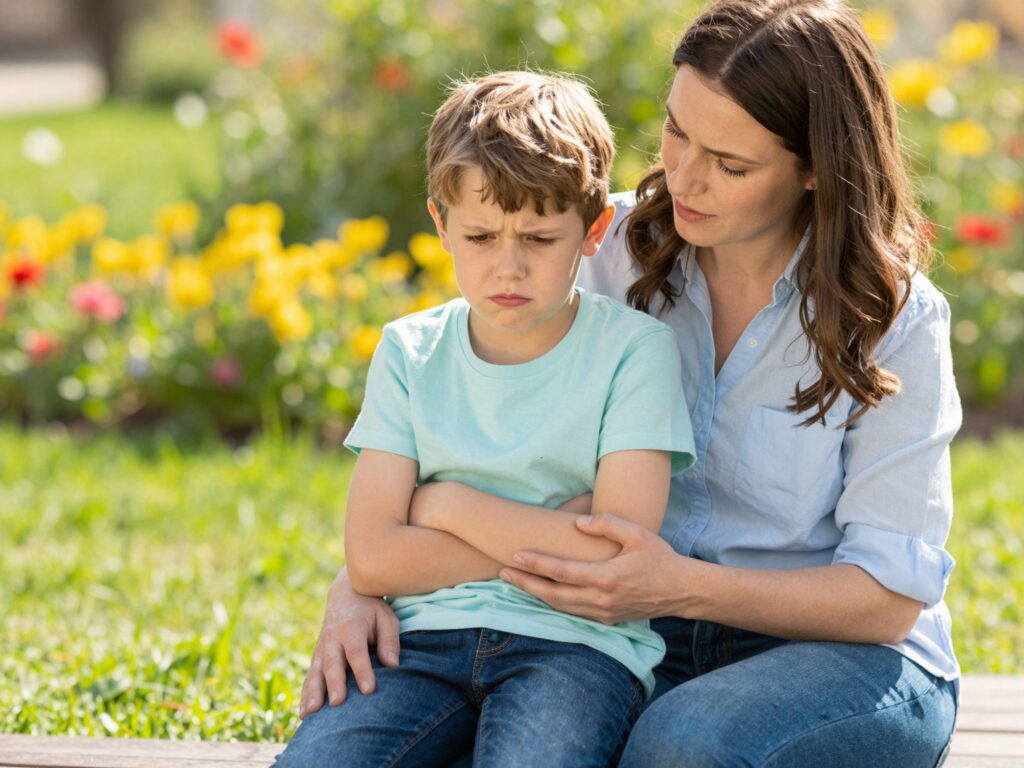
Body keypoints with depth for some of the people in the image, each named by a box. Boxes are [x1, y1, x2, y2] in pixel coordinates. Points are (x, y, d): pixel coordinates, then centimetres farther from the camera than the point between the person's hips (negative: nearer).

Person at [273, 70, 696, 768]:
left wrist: (448, 506, -2)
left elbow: (616, 553, -11)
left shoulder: (633, 350, 1)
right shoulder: (409, 352, 10)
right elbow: (372, 558, 0)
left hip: (575, 642, -3)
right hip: (425, 634, 3)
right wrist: (549, 538, -6)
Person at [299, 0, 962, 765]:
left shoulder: (892, 321, -11)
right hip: (649, 643, 3)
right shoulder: (623, 256, -1)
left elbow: (890, 595, -13)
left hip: (851, 658, -3)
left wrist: (684, 587, -28)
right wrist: (358, 578, -17)